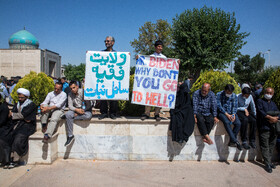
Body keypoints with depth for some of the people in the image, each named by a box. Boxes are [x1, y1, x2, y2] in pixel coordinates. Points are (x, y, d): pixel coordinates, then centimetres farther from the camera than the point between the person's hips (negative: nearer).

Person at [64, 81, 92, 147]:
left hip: (85, 110, -3)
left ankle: (72, 117, -17)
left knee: (88, 116, -38)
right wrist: (77, 110, -24)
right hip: (75, 110, 3)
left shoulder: (83, 92, -10)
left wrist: (82, 110, -21)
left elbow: (89, 105, -12)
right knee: (68, 114, -28)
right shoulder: (70, 94, 2)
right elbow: (70, 106, -5)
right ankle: (70, 136, -25)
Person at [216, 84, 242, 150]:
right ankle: (235, 141, -33)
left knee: (238, 123, -23)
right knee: (227, 122, -34)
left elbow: (235, 106, 6)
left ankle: (231, 141, -14)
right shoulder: (219, 95, -5)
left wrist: (233, 114, -13)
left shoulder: (234, 96, 7)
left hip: (231, 113, 4)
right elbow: (219, 106, -11)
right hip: (222, 112, -4)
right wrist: (227, 115, -17)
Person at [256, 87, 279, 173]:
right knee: (265, 146, -6)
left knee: (272, 145, 9)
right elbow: (261, 111, -9)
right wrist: (270, 117, -18)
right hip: (264, 127, -5)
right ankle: (267, 164, -2)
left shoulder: (273, 103, 23)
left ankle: (269, 161, 19)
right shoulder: (260, 101, 6)